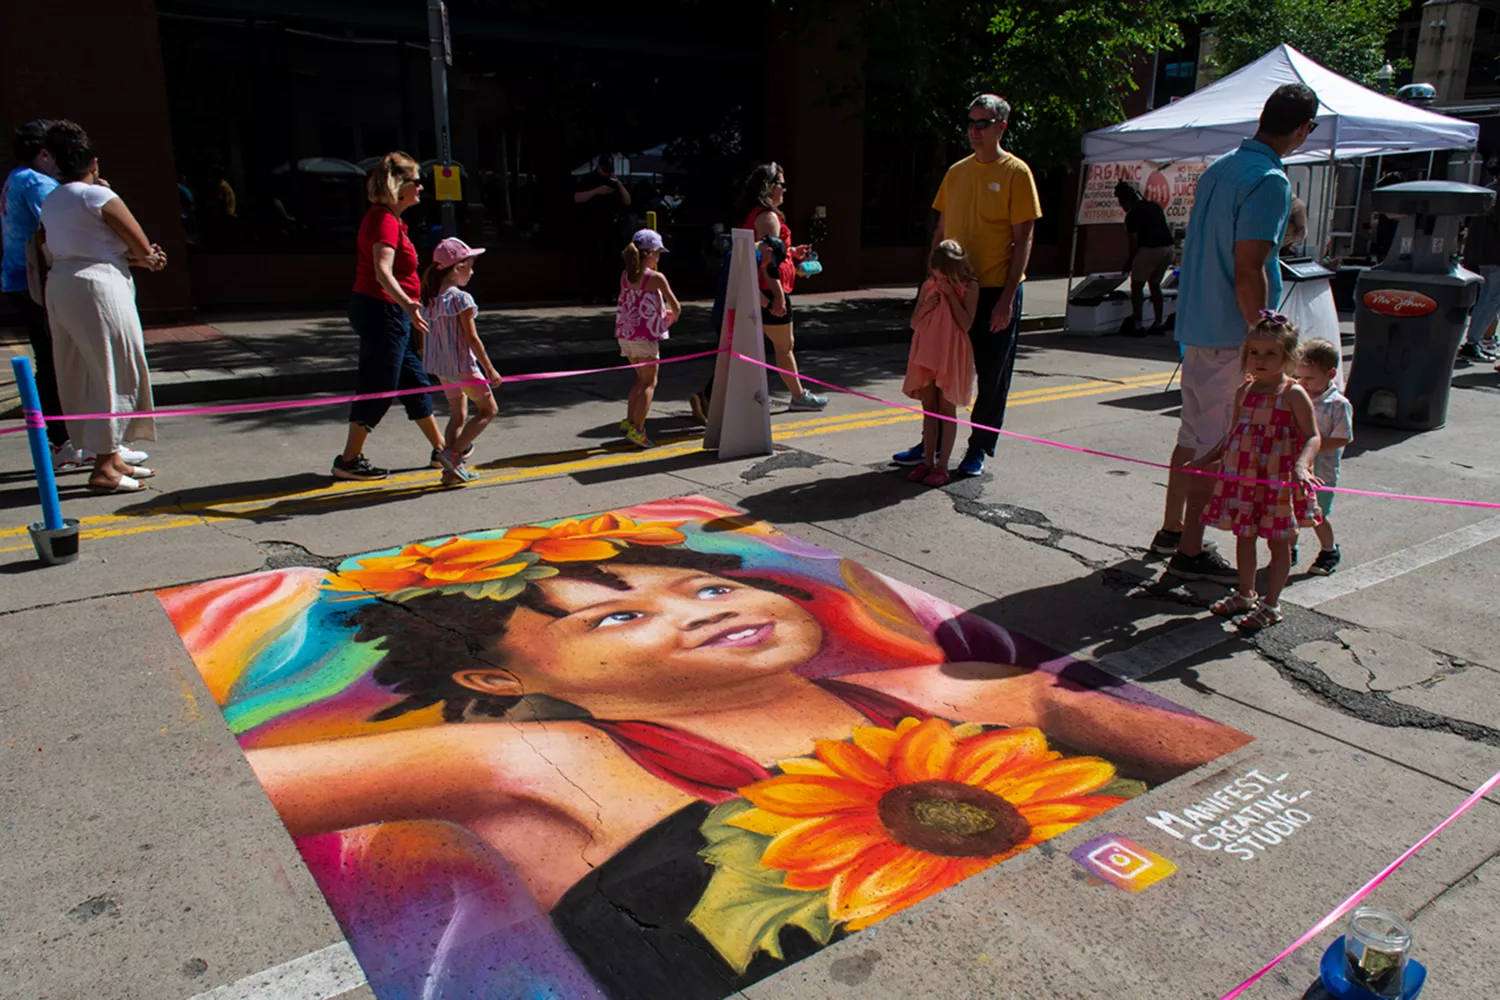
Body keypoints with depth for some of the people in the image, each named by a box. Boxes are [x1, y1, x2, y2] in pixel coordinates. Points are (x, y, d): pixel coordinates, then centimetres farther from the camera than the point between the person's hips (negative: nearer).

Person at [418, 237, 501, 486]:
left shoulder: (430, 298, 6)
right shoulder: (461, 298, -17)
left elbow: (426, 334, 11)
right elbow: (472, 338, -17)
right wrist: (490, 369, -11)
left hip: (440, 366, 8)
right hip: (461, 365, -8)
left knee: (458, 414, 17)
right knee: (488, 409, 6)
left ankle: (451, 470, 14)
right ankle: (453, 454, -4)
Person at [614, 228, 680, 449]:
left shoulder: (625, 275, 7)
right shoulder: (656, 278, -11)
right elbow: (676, 306, -9)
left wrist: (662, 312, 20)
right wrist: (672, 318, 14)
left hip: (625, 334, 7)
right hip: (645, 336, -7)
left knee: (642, 377, 22)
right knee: (649, 382, 2)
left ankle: (629, 420, 15)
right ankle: (636, 429, -4)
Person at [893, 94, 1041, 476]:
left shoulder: (1015, 172, -6)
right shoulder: (956, 172, 10)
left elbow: (1023, 240, -9)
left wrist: (1007, 298, -15)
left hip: (996, 291, -5)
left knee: (992, 376, 4)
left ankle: (979, 448, 17)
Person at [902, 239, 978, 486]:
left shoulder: (969, 287, -6)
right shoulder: (929, 285, 6)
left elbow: (966, 323, -16)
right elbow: (914, 323, 7)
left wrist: (950, 295, -17)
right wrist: (926, 307, -11)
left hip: (951, 355, -4)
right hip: (927, 352, 4)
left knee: (947, 410, 1)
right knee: (929, 409, 9)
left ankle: (942, 466, 4)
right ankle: (927, 462, 16)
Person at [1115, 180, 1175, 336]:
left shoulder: (1132, 214, -3)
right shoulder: (1155, 206, 19)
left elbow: (1135, 241, -6)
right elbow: (1164, 228, 21)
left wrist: (1129, 262, 8)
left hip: (1150, 248, -7)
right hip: (1169, 247, 7)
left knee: (1137, 286, 5)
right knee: (1155, 284, 20)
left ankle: (1137, 325, 0)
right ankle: (1159, 323, 18)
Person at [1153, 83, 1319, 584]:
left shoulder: (1217, 169, 11)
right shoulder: (1270, 182, -16)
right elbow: (1248, 270, -22)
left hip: (1197, 325, 9)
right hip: (1232, 332, -9)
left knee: (1194, 431, 18)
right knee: (1215, 444, -1)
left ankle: (1171, 529, 28)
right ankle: (1190, 552, 6)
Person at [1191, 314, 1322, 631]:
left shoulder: (1293, 394, -10)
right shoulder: (1244, 391, 7)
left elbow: (1313, 438, -11)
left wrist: (1300, 466, -27)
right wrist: (1207, 459, 13)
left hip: (1279, 481, -5)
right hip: (1242, 477, 6)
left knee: (1279, 542, 5)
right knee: (1244, 537, 14)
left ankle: (1270, 605, 15)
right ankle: (1245, 595, 30)